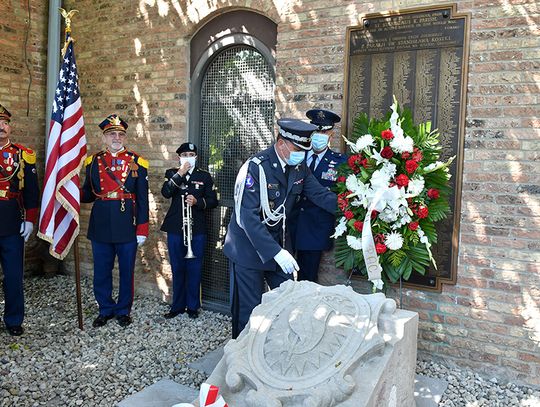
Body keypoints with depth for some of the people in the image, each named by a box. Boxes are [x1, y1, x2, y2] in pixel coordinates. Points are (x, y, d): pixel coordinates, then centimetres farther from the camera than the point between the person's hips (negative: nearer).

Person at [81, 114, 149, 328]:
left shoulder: (136, 162, 0)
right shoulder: (93, 161, 7)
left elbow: (142, 199, -1)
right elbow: (88, 194, 11)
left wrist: (142, 229, -5)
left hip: (127, 225, -2)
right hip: (101, 225, 2)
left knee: (126, 270, 8)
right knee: (101, 271, 10)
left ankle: (123, 310, 25)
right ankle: (105, 310, 28)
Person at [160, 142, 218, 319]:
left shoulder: (204, 176, 6)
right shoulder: (172, 173, 7)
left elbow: (213, 201, 1)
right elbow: (166, 193, -11)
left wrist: (197, 201, -16)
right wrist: (180, 173, -16)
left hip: (197, 229, -1)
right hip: (175, 228, 1)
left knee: (194, 269, 4)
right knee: (177, 269, 9)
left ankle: (192, 306, 18)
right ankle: (177, 306, 22)